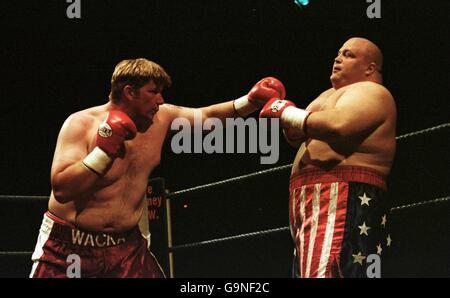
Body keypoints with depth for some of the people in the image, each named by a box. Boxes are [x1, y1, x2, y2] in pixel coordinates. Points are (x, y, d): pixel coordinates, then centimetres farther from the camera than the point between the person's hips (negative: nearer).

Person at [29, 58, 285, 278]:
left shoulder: (161, 117, 1)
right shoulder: (81, 124, -16)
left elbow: (207, 116, 17)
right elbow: (61, 190, -25)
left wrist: (250, 102, 3)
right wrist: (104, 150, -29)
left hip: (127, 245, 5)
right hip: (68, 245, -5)